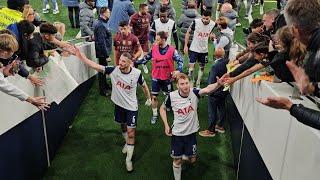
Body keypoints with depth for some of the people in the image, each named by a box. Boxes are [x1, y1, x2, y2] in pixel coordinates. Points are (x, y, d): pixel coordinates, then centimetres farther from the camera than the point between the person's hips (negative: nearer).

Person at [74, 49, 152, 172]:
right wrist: (80, 56, -34)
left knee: (131, 133, 0)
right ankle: (127, 143, 53)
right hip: (118, 104, 3)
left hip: (131, 107, -3)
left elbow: (144, 86, -1)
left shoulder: (137, 73, -20)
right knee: (123, 126, 23)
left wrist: (149, 99, 11)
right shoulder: (113, 70, -18)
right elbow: (95, 66, -23)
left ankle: (128, 160, 16)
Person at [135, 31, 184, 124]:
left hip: (167, 77, -1)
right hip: (156, 77, 2)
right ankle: (154, 115, 21)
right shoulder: (154, 48, -5)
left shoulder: (172, 50, -12)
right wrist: (136, 63, 2)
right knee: (154, 97, 5)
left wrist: (178, 70, -22)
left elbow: (180, 60, -6)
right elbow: (146, 58, 7)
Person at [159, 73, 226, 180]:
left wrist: (218, 84, -58)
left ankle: (188, 155, 50)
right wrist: (166, 125, -5)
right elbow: (162, 109, 2)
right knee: (177, 160, 8)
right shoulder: (172, 96, -16)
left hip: (191, 132, 1)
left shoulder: (194, 93, -17)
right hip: (177, 133, -1)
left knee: (192, 159, 15)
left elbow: (207, 90, -38)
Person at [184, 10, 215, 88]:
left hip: (204, 50, 3)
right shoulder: (196, 22, -17)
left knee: (202, 67, 13)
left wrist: (212, 35, -14)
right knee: (191, 66, -8)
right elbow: (188, 32, -6)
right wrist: (185, 45, -8)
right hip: (194, 48, -3)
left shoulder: (213, 24, -8)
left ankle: (198, 84, 28)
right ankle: (191, 81, 13)